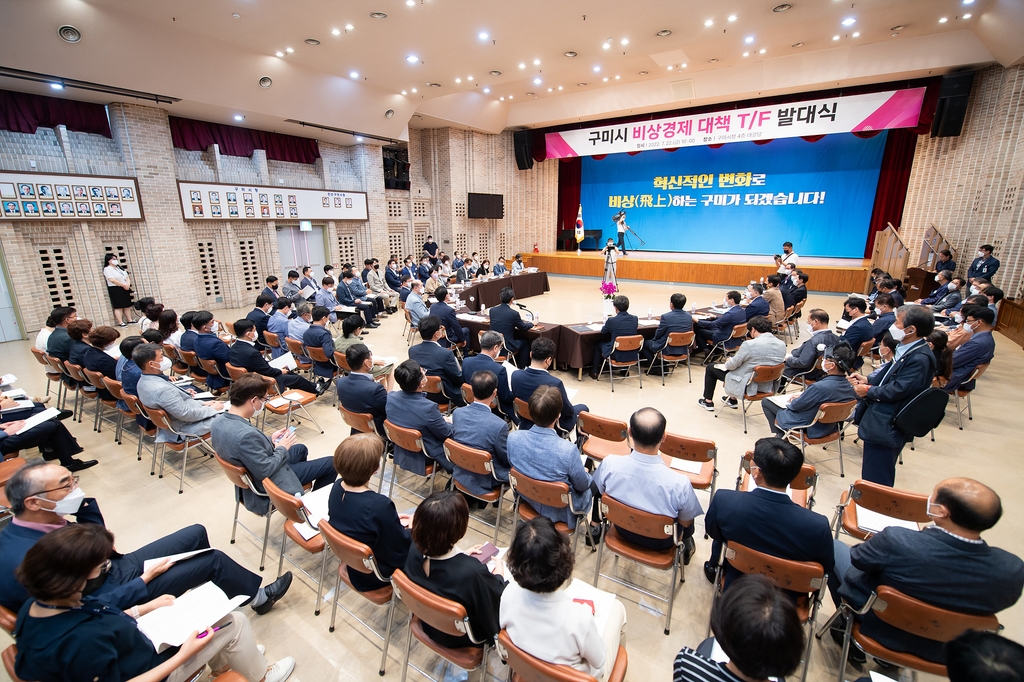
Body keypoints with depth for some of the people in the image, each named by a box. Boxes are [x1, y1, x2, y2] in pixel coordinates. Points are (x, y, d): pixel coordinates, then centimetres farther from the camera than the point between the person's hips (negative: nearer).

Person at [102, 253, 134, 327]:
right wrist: (124, 285, -17)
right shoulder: (107, 269, -7)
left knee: (127, 305, 9)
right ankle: (120, 322, -8)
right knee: (118, 307, -8)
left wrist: (128, 284, -5)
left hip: (125, 289, 7)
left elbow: (127, 277, 13)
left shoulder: (119, 267, 17)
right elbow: (112, 280, -19)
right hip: (115, 289, -7)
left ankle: (130, 320, 15)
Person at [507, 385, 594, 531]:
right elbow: (582, 485, -16)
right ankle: (595, 527, 39)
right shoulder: (568, 450, -35)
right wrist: (586, 474, 7)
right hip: (561, 510, -4)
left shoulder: (513, 437, -24)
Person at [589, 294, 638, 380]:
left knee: (598, 345, 24)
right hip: (632, 355, 5)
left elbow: (603, 332, 2)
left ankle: (594, 372, 34)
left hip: (617, 355, -5)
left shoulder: (612, 320, -19)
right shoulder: (635, 319, -6)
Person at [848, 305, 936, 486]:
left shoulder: (920, 358, -22)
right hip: (879, 422, 10)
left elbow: (896, 390, -24)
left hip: (885, 428, -10)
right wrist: (868, 380, 1)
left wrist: (868, 390, -10)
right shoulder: (907, 349, 7)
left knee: (877, 482, 5)